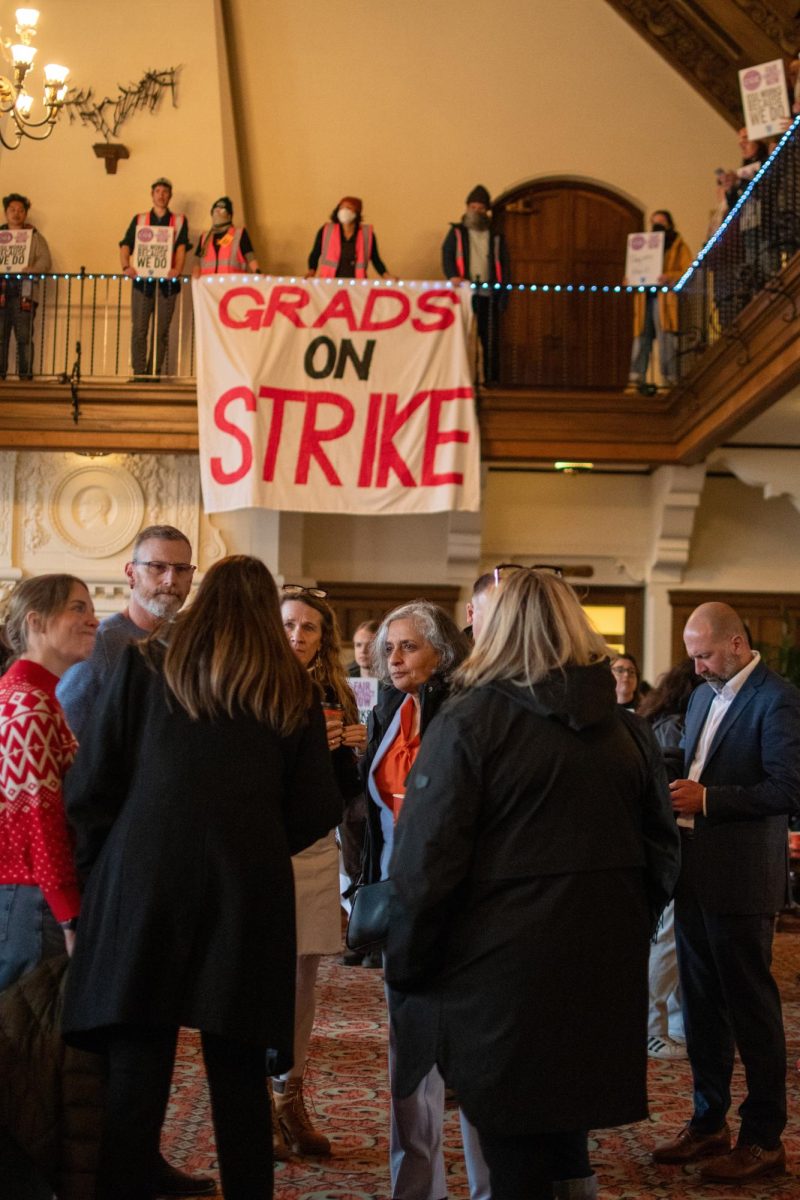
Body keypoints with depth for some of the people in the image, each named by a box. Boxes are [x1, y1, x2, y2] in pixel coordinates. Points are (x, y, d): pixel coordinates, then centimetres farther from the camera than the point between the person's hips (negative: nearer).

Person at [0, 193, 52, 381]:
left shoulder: (34, 236, 14)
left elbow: (45, 260, 1)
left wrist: (31, 270, -19)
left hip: (23, 290, -2)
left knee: (24, 335, -7)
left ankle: (25, 373, -7)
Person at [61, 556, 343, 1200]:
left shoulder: (144, 664, 6)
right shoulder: (293, 690, 10)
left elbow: (91, 786, 1)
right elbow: (316, 811, 8)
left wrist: (102, 863, 15)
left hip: (143, 887, -1)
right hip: (249, 897, 2)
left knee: (136, 1081, 2)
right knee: (241, 1082, 11)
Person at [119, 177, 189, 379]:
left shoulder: (179, 221, 12)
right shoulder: (139, 219, 15)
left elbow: (181, 247, -1)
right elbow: (126, 245, 6)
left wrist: (177, 269, -19)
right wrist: (126, 266, -13)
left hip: (167, 282, 0)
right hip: (142, 281, 0)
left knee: (162, 331, 1)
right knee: (139, 329, -5)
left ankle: (155, 372, 5)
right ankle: (139, 372, -3)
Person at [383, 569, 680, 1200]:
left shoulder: (469, 723, -10)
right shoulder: (627, 729, 7)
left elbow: (427, 861, -13)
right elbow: (661, 851, 12)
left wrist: (405, 964, -2)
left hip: (503, 968, -5)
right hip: (606, 970, 5)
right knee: (566, 1123, 22)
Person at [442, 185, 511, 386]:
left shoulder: (496, 237, 15)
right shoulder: (457, 232, 12)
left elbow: (505, 266, 13)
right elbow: (447, 255, -1)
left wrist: (504, 294, 2)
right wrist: (452, 275, -22)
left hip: (489, 295, 1)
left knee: (490, 339, 0)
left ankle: (492, 378, 4)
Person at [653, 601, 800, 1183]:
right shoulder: (704, 696, 14)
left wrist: (707, 798, -22)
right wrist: (680, 792, 2)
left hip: (740, 878, -8)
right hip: (695, 873, 8)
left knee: (751, 1006, 2)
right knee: (700, 1003, 15)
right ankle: (709, 1122, 28)